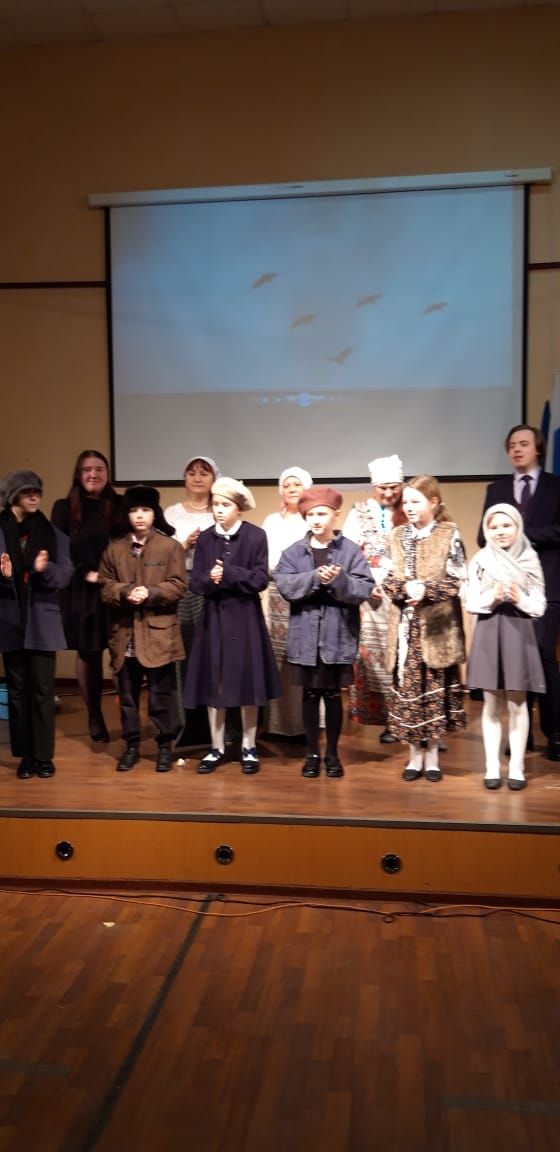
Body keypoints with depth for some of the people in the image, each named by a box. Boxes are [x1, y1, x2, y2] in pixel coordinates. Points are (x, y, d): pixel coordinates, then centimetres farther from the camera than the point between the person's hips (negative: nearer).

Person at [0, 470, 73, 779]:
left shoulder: (51, 532, 3)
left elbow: (66, 574, -4)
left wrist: (46, 569, -23)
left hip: (42, 621, 0)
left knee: (42, 689, 1)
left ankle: (44, 755, 9)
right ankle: (25, 755, 15)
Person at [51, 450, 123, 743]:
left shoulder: (119, 506, 3)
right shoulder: (64, 508, 3)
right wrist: (86, 573, -10)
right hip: (80, 592, 1)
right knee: (87, 654, 9)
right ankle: (94, 716, 25)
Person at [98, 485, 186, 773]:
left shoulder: (170, 547, 0)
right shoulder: (114, 549, 9)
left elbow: (177, 586, -5)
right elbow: (104, 585, 5)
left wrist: (151, 593, -19)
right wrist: (125, 593, -14)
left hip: (158, 633, -3)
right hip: (125, 634, 3)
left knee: (162, 694, 4)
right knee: (127, 695, 11)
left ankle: (165, 746, 17)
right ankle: (131, 745, 24)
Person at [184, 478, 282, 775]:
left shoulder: (256, 536, -5)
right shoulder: (205, 538, 4)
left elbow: (260, 580, -10)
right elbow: (195, 583, 2)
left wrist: (227, 573, -18)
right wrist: (210, 579, -19)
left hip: (245, 618, -3)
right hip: (213, 618, 3)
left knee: (247, 683, 4)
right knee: (213, 684, 6)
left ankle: (249, 748, 18)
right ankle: (216, 748, 19)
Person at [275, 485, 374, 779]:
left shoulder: (351, 550, -1)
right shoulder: (294, 552, 3)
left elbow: (364, 589, -9)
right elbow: (284, 585, -10)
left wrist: (338, 580, -25)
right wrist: (315, 578, -22)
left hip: (337, 635, -1)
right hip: (305, 634, 1)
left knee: (333, 694, 8)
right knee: (310, 694, 9)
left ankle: (332, 753, 23)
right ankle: (312, 753, 22)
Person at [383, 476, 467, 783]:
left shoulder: (449, 535, -4)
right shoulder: (396, 536, 7)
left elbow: (457, 582, -7)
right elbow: (387, 581, 4)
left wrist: (426, 590, -19)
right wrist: (405, 589, -16)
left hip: (437, 626, -3)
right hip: (405, 625, 3)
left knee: (435, 690, 6)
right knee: (407, 689, 5)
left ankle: (432, 755, 19)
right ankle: (414, 755, 18)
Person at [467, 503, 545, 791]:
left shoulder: (530, 561, 1)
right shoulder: (480, 561, 1)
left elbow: (539, 607, 1)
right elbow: (471, 603, 1)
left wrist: (519, 598, -16)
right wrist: (492, 597, -16)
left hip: (518, 634, 0)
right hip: (489, 635, 0)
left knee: (517, 703, 5)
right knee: (491, 704, 7)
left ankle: (517, 767, 14)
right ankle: (492, 767, 14)